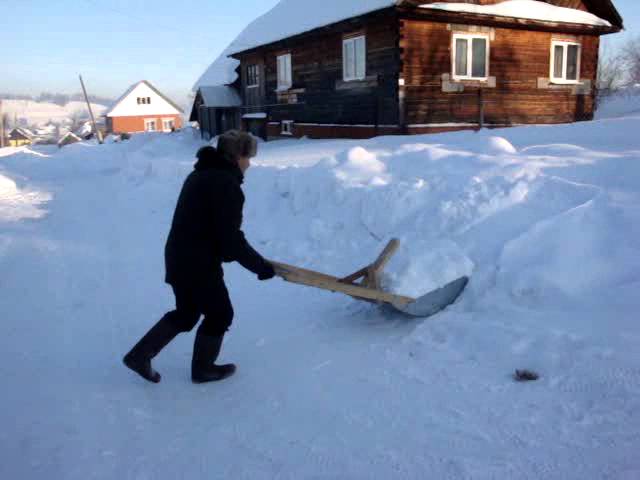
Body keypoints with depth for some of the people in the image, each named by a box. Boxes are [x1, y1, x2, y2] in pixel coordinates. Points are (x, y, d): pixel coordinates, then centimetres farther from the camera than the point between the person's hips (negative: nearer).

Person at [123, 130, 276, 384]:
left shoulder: (200, 174, 12)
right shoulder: (227, 184, -20)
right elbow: (232, 238, -23)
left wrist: (226, 253, 21)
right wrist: (261, 266, -12)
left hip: (178, 258, 9)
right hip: (199, 264, -9)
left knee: (186, 312, 25)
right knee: (219, 314, 13)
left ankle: (139, 355, 26)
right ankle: (203, 369, 29)